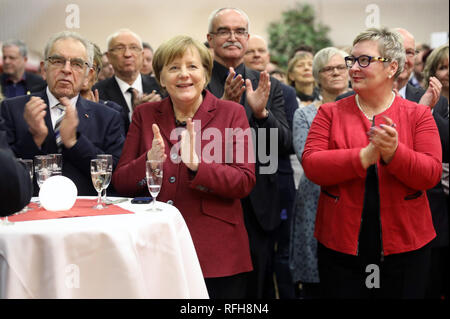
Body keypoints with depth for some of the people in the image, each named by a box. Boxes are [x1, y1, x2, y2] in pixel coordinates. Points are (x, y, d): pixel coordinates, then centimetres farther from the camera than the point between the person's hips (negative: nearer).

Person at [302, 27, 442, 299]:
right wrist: (364, 156, -21)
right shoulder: (331, 113, 3)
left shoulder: (418, 115, 2)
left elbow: (432, 174, -7)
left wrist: (394, 153, -24)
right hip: (340, 246, 0)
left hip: (404, 247, 0)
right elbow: (311, 165, -9)